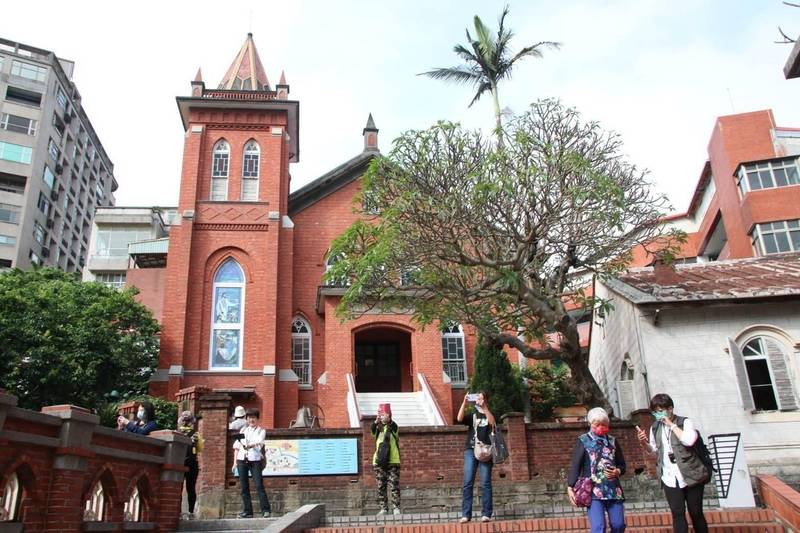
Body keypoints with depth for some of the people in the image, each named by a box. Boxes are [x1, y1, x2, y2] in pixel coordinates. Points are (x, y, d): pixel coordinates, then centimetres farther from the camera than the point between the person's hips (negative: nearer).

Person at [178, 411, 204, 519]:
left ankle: (191, 512, 6)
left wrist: (197, 440, -12)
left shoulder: (195, 434, 10)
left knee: (190, 488, 1)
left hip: (191, 464, -1)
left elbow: (200, 449, 4)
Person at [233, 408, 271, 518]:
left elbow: (259, 442, -15)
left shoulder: (261, 431, 5)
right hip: (242, 460, 4)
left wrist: (250, 445, -35)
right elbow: (237, 446, 17)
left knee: (259, 485, -11)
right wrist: (235, 461, 9)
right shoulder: (243, 429, 17)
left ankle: (265, 510, -10)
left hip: (255, 460, -4)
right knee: (244, 486, 4)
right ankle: (247, 511, 10)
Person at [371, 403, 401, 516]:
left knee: (394, 485, -4)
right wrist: (376, 422, -37)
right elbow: (372, 430, -15)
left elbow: (394, 427, -21)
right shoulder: (377, 428, 8)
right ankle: (383, 508, 10)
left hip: (393, 461, -2)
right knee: (381, 486, 4)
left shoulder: (393, 426, 4)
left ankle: (396, 508, 0)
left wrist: (389, 421, -42)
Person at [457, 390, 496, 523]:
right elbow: (460, 419, -3)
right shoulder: (472, 415, 16)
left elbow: (492, 423, -10)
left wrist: (484, 408, -16)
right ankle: (466, 514, -6)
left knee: (485, 483, -4)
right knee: (467, 482, -6)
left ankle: (486, 514, -1)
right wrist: (464, 403, -11)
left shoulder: (489, 414, 13)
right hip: (470, 450, 1)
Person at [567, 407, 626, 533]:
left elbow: (622, 465, 18)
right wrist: (570, 488, -12)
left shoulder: (613, 441, 13)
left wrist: (617, 471, -5)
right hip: (593, 491, -4)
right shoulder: (583, 441, 2)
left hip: (613, 490, 4)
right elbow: (575, 465, -3)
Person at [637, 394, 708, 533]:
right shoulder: (655, 428, 8)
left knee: (696, 512, 7)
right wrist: (644, 443, -2)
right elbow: (654, 450, 18)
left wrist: (672, 424, -17)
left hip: (690, 476, -3)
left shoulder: (685, 422, -5)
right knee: (677, 514, 0)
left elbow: (689, 440, -23)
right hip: (670, 479, 3)